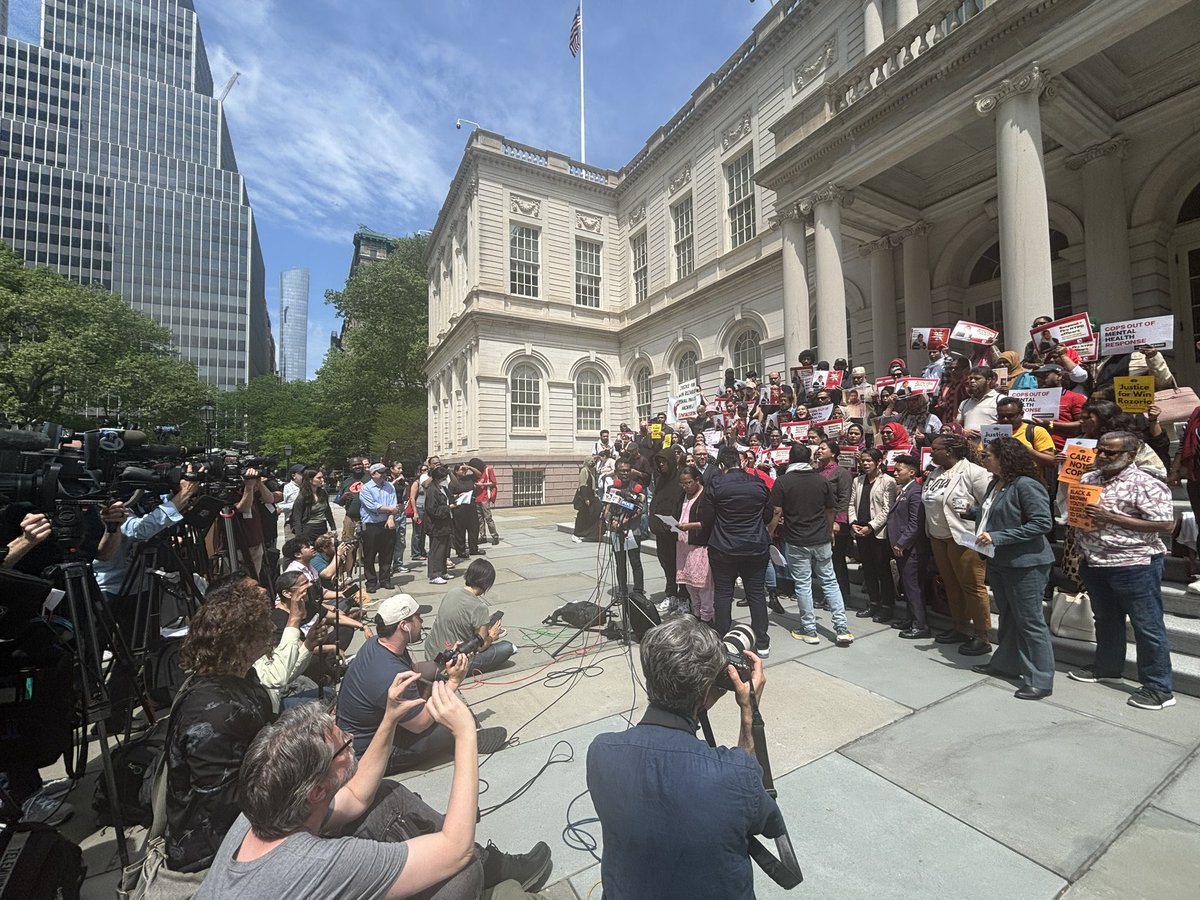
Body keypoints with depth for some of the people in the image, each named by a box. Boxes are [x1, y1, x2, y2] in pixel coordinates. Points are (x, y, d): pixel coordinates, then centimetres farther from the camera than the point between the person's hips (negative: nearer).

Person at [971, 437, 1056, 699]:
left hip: (1025, 563, -9)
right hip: (998, 561, 9)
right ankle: (1005, 663, 34)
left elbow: (1042, 523, -23)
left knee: (1030, 621, 1)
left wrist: (997, 537, -24)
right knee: (1007, 616, 20)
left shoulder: (1025, 485, -18)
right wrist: (973, 513, 8)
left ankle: (1040, 680, 13)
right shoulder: (995, 485, 8)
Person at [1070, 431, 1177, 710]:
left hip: (1134, 565, -7)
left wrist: (1111, 517, -22)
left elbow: (1166, 525, -17)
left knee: (1147, 625, 3)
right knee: (1106, 620, 21)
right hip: (1095, 564, 7)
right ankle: (1107, 668, 36)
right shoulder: (1087, 479, 7)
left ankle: (1159, 688, 15)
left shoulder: (1145, 484, -13)